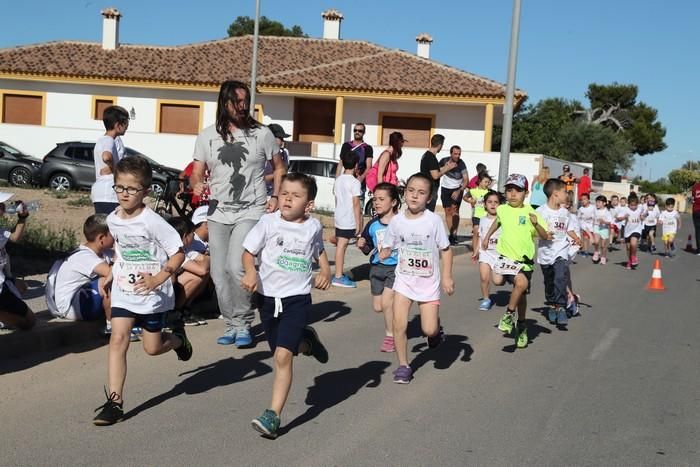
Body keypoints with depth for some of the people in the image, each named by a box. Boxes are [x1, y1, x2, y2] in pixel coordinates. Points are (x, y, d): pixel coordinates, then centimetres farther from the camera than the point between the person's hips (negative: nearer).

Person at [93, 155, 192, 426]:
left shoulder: (152, 222, -19)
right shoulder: (112, 220, 0)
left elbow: (178, 253, -18)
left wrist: (158, 279, -27)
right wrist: (116, 269, 13)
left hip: (152, 294, -4)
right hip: (123, 292, 4)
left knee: (152, 348, 8)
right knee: (118, 340, -9)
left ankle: (178, 340, 43)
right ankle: (114, 402, -4)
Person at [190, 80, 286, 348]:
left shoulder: (262, 133, 2)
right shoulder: (207, 136, 6)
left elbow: (279, 168, 10)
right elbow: (196, 174, 6)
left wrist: (275, 197, -3)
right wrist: (197, 185, -17)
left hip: (251, 212, -3)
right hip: (218, 213, 3)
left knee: (237, 267, -19)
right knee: (219, 272, 5)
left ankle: (243, 324, -1)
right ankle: (231, 324, 22)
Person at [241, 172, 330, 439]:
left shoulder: (313, 227, 0)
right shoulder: (268, 222, -6)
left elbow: (319, 251, 19)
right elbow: (248, 251, -2)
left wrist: (326, 271, 1)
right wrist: (250, 272, -22)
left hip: (297, 299, -2)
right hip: (268, 297, 2)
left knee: (283, 357, -14)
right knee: (281, 354, 18)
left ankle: (273, 416, -8)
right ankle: (306, 342, 52)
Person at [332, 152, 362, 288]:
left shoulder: (338, 180, 8)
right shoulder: (355, 182, -13)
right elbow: (356, 204, -15)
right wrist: (358, 223, -12)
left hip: (339, 218, 8)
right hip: (349, 220, -8)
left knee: (340, 245, 14)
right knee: (342, 246, -7)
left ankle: (339, 274, 21)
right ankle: (338, 277, -5)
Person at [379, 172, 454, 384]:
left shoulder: (433, 220, -12)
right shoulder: (397, 221, -6)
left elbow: (445, 249, -4)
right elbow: (388, 248, 5)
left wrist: (446, 276, -7)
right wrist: (380, 256, -15)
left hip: (429, 281, -1)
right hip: (404, 279, 2)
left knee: (429, 330, -3)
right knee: (399, 326, -7)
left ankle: (436, 328, 35)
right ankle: (403, 365, 12)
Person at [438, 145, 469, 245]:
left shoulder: (461, 164, -20)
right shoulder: (444, 161, -14)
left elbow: (466, 180, -20)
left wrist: (458, 191, -31)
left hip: (457, 189, -2)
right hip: (445, 188, 2)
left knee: (454, 209, -14)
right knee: (448, 211, 2)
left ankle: (454, 235, -16)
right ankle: (451, 234, 9)